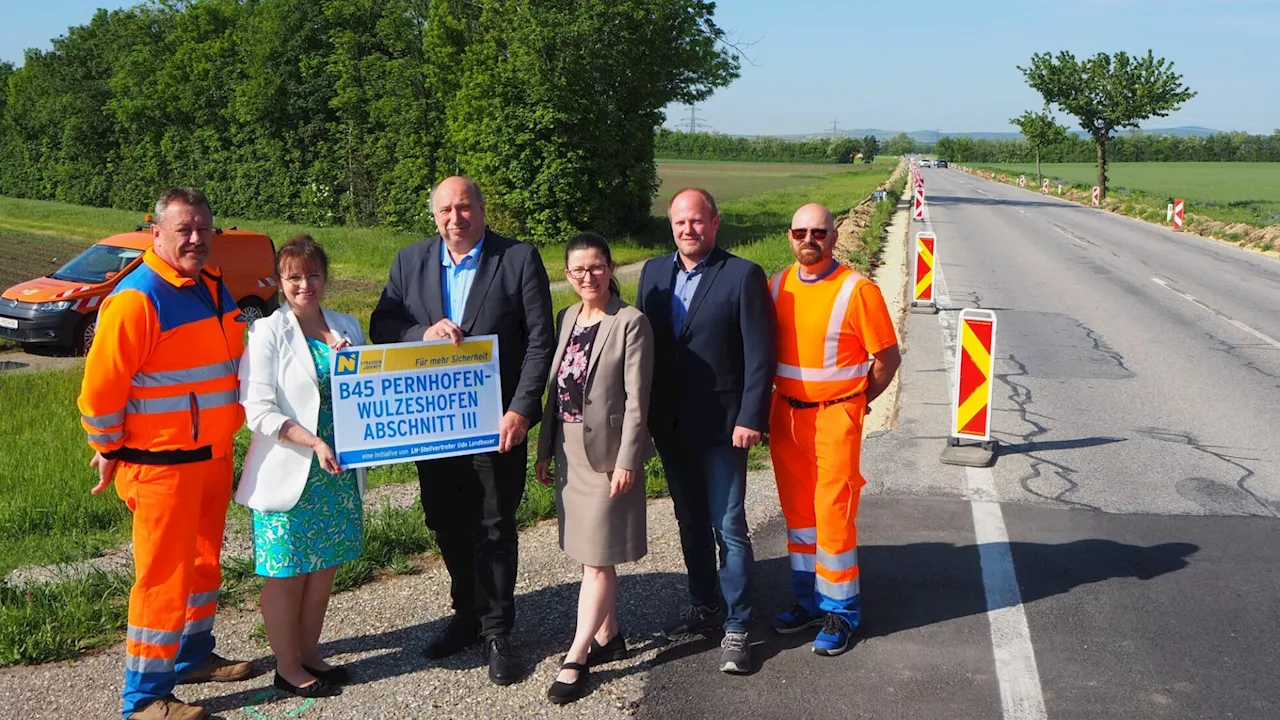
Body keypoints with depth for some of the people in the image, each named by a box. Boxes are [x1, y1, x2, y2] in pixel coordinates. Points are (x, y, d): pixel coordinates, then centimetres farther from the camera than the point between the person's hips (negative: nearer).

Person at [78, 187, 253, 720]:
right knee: (164, 576, -2)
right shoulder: (138, 298, -19)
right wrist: (108, 451, -8)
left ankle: (194, 657, 37)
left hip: (213, 456, 8)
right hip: (162, 463, -8)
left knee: (203, 563, 20)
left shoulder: (213, 286, 8)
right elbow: (101, 384, -18)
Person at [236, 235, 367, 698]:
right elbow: (258, 411, -12)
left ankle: (309, 651, 31)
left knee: (324, 567, 14)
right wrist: (314, 442, -23)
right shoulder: (266, 333, -6)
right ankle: (287, 666, 21)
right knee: (285, 573, 5)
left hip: (339, 472, 5)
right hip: (289, 474, -5)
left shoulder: (348, 327, 9)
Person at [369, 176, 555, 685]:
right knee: (446, 524, 15)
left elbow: (540, 341, -9)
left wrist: (521, 410, -16)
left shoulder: (520, 259, -6)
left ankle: (496, 632, 18)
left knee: (494, 528, 4)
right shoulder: (410, 262, 6)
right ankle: (467, 614, 34)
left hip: (496, 421, -4)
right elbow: (381, 326, 3)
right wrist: (424, 332, -18)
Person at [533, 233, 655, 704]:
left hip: (608, 451, -7)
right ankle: (608, 637, 29)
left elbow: (636, 399, -13)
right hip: (570, 450, 7)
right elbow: (555, 389, 12)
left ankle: (576, 659, 2)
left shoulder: (630, 323, -10)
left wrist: (627, 460, -17)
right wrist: (545, 450, 11)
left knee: (597, 557, -3)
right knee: (590, 554, 15)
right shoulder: (567, 319, 9)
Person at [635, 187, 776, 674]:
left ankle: (736, 626, 12)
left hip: (720, 426, -5)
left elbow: (760, 355, -11)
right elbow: (641, 341, 8)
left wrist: (751, 419, -16)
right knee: (690, 520, 19)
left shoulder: (743, 276, -10)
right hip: (670, 424, 6)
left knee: (728, 527, 0)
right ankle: (702, 605, 35)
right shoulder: (654, 272, 6)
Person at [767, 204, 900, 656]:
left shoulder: (858, 290, -11)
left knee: (833, 516, -3)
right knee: (797, 512, 14)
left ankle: (840, 612, 13)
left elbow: (888, 357, -5)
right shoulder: (777, 286, 4)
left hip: (835, 418, -5)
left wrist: (855, 403, 2)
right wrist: (768, 408, 9)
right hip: (785, 415, 5)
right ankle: (809, 600, 28)